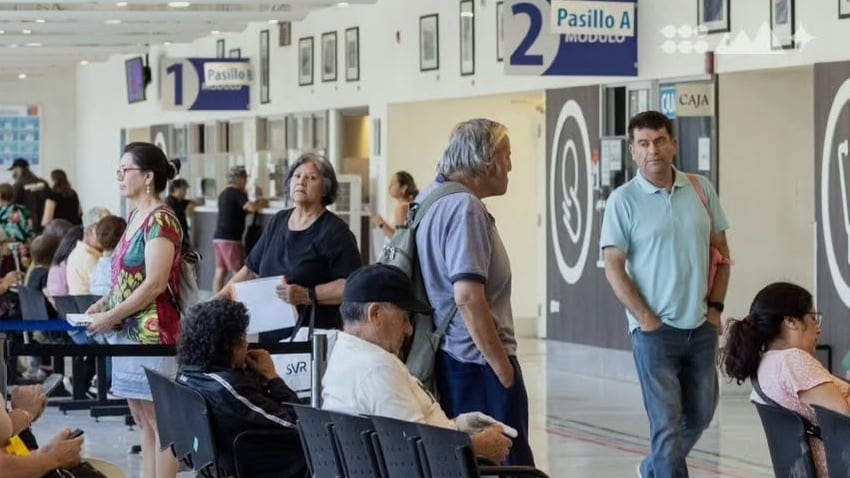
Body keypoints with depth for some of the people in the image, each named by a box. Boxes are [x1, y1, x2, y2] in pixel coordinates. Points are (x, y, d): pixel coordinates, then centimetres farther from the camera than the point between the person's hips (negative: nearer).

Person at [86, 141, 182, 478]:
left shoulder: (160, 221, -13)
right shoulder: (136, 217, 14)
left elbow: (154, 284, -19)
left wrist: (111, 317, -15)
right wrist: (104, 304, 6)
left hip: (151, 332, -10)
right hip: (129, 332, 10)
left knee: (160, 420, -5)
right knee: (141, 419, 12)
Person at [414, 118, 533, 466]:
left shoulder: (428, 199, 11)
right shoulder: (465, 208, -17)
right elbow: (468, 297, -25)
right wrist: (504, 369, -19)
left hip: (445, 359, 10)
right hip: (477, 364, -10)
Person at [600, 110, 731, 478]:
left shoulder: (701, 189, 5)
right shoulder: (624, 200, -7)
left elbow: (721, 251, 12)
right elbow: (613, 268, -7)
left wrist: (715, 306, 4)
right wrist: (647, 319, -11)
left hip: (702, 327, 5)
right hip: (655, 329, -5)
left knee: (699, 416, 16)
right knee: (667, 423, -5)